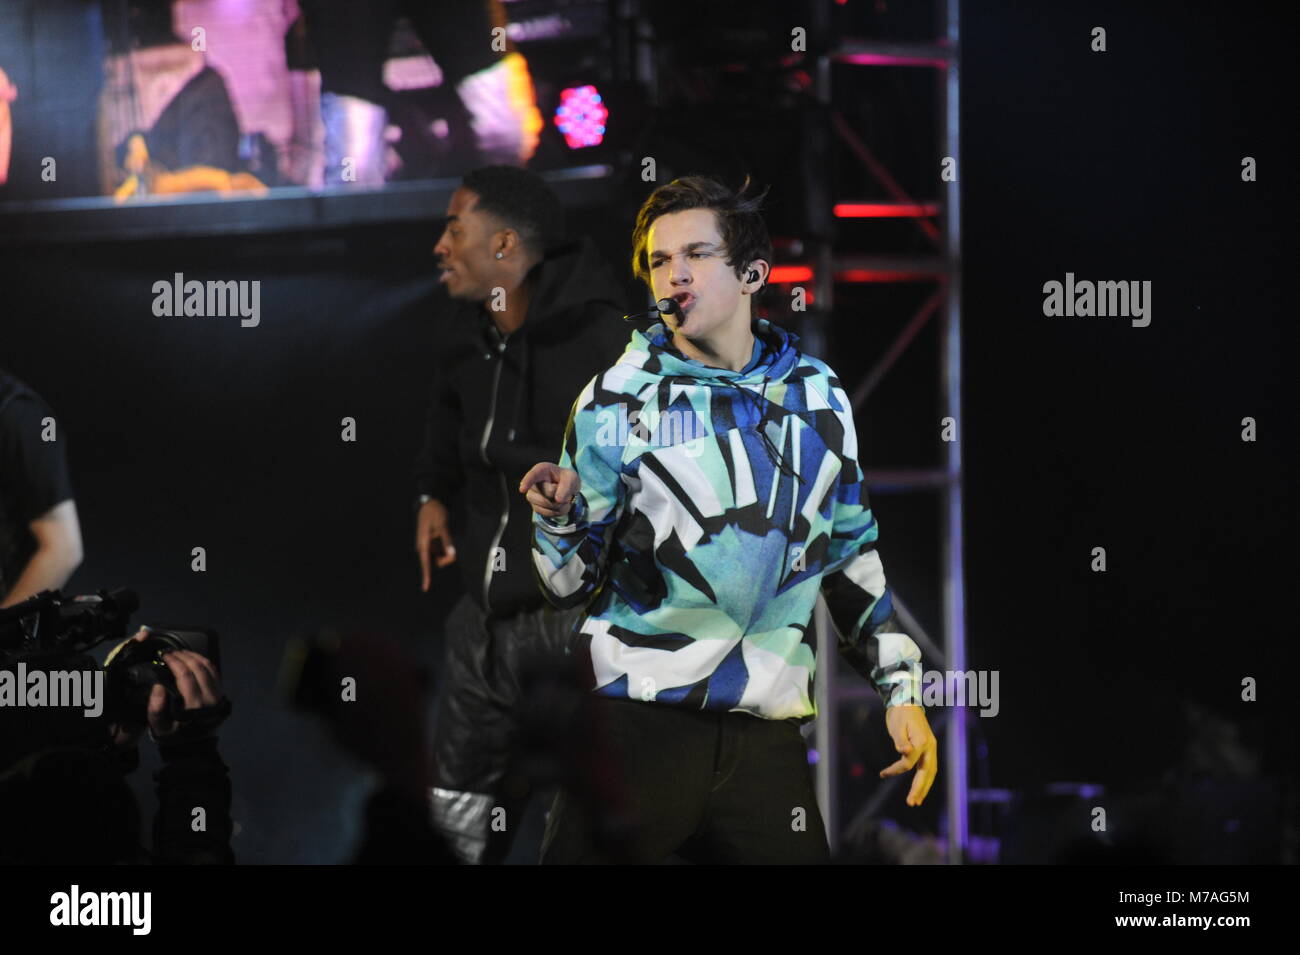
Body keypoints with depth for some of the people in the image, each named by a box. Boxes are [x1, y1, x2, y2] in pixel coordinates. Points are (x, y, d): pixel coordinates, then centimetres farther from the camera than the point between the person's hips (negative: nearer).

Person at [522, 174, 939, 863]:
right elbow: (570, 587, 2)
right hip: (637, 722, -2)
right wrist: (560, 518, -18)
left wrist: (901, 690, 16)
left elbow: (854, 558, 20)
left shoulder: (817, 395, 10)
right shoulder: (617, 400, 1)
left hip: (766, 739, 3)